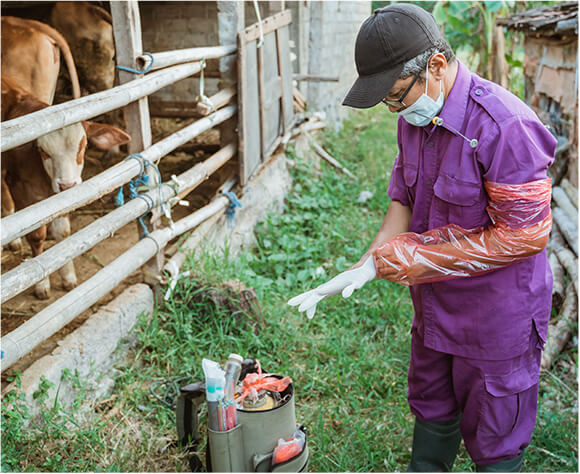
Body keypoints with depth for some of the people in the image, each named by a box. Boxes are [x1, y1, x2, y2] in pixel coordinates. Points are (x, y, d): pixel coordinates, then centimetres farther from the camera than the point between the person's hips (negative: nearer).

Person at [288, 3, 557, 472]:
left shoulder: (505, 127, -28)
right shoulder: (414, 118, -2)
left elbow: (522, 236, -26)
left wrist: (411, 257, -22)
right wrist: (366, 266, -9)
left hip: (498, 314, -7)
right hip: (434, 305, 7)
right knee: (431, 410, 26)